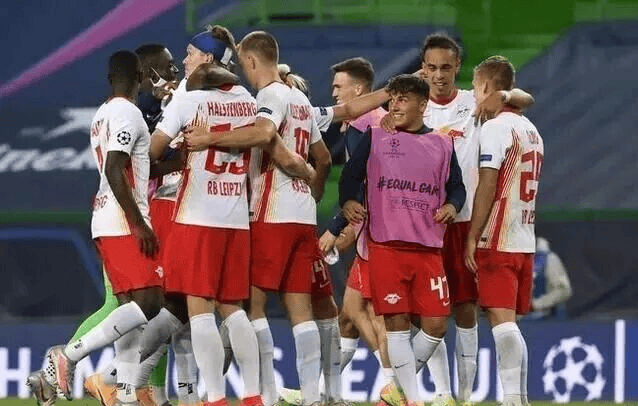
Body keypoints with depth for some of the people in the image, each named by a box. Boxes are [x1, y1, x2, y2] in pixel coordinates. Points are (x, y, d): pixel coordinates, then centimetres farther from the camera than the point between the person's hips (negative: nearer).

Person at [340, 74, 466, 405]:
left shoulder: (442, 145, 12)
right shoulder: (375, 137, 7)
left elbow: (456, 186, 19)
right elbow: (351, 174, 8)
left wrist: (452, 205, -3)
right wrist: (348, 201, -11)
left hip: (428, 249, 2)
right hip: (385, 245, -2)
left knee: (436, 323, -3)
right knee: (396, 321, -6)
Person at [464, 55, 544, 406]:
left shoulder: (494, 129, -11)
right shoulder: (530, 130, 15)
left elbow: (487, 188, -16)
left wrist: (472, 238, -14)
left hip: (498, 242, -8)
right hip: (526, 242, 8)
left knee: (502, 321, -11)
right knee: (508, 324, 11)